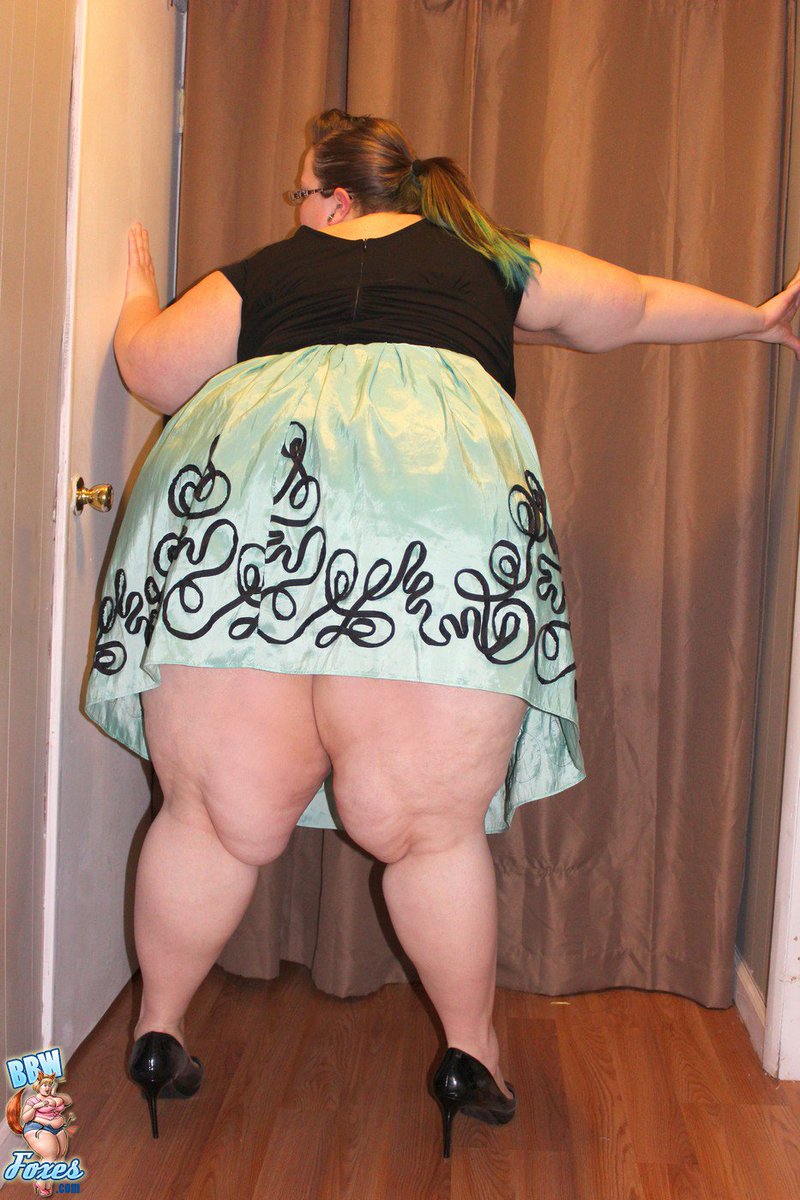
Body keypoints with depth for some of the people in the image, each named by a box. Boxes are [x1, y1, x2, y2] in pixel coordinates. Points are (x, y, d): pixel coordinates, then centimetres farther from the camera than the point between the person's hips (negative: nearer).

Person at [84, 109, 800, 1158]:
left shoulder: (267, 272, 27)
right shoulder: (488, 260, 30)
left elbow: (152, 368, 23)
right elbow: (638, 306, 39)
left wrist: (139, 296, 45)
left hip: (245, 481, 1)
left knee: (223, 815, 9)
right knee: (429, 825, 7)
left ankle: (158, 1032, 25)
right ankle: (473, 1053, 23)